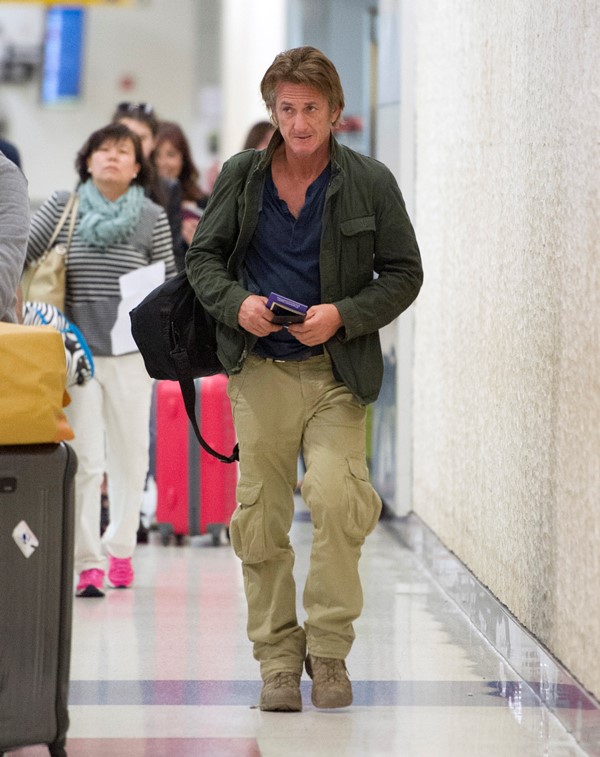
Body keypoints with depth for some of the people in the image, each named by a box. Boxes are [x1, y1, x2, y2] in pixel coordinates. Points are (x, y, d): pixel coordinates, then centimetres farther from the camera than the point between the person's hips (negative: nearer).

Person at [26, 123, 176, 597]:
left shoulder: (152, 218, 5)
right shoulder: (63, 207, 4)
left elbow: (170, 284, 9)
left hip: (130, 351, 1)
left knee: (129, 455, 8)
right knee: (84, 459, -5)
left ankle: (120, 549, 25)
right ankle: (87, 562, -4)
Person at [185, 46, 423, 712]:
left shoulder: (370, 183, 1)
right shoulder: (241, 176, 5)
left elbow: (403, 273, 4)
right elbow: (203, 255, 12)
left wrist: (342, 315, -12)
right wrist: (236, 304, -8)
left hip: (337, 371, -2)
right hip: (259, 373, 2)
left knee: (337, 495, -21)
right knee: (259, 520, 1)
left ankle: (329, 648, -5)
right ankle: (277, 660, 13)